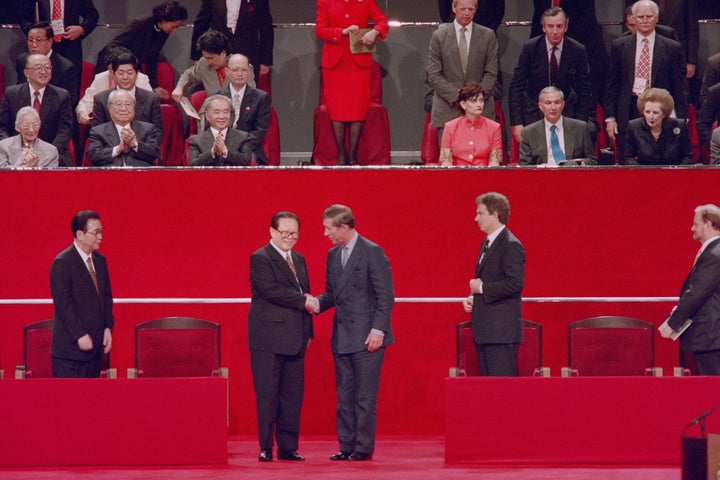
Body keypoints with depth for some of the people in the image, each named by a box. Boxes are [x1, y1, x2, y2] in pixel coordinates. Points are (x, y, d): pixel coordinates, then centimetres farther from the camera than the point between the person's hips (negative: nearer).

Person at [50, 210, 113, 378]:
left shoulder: (99, 260, 13)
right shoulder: (62, 263, -12)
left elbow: (107, 297, 17)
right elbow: (63, 303, -16)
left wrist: (107, 327, 5)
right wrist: (80, 335, -19)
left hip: (95, 344, 7)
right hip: (70, 346, -7)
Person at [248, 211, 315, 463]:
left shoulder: (299, 260, 18)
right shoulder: (260, 259, -6)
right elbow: (271, 290, -18)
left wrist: (308, 331, 13)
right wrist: (303, 301, -14)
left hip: (295, 339, 7)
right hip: (268, 339, -7)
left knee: (293, 395, 6)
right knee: (267, 395, -4)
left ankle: (288, 447, 11)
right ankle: (266, 448, 1)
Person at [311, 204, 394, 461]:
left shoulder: (372, 252, -8)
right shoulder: (333, 255, 14)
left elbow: (385, 295, -10)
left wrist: (378, 329, -16)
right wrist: (317, 303, -1)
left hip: (366, 337, -7)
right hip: (342, 338, 7)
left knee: (364, 396, -3)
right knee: (344, 395, 8)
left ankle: (363, 448, 1)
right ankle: (346, 446, 13)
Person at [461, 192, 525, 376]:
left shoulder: (511, 245, -13)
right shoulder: (487, 243, 18)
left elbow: (515, 283, -22)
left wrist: (482, 288, -15)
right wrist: (472, 297, 8)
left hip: (501, 330, -10)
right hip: (485, 330, 10)